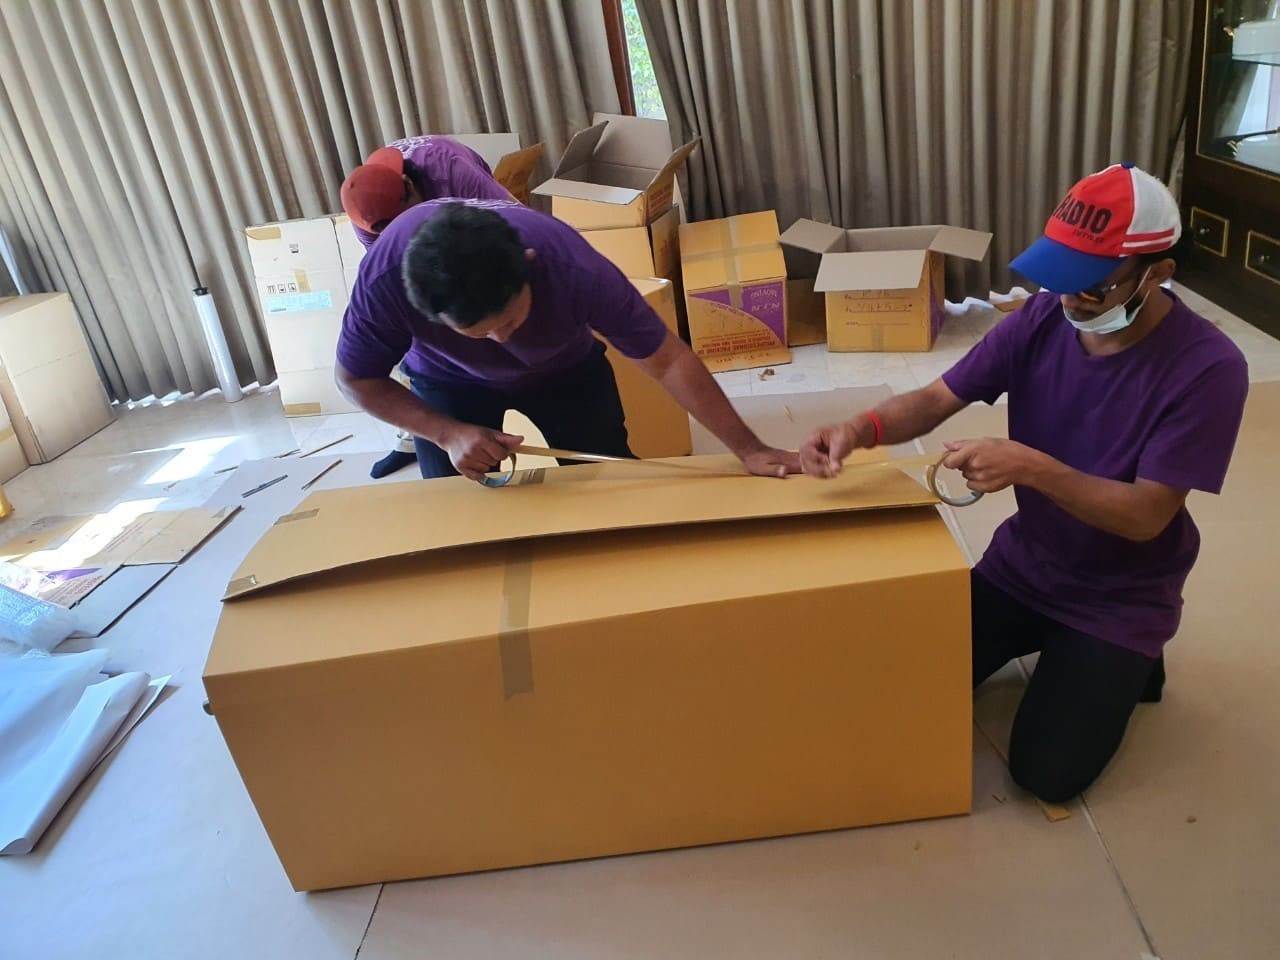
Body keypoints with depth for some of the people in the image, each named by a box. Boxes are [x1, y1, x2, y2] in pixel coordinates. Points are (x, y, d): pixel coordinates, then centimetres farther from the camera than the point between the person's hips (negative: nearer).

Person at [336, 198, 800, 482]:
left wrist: (749, 449, -31)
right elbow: (357, 380, -19)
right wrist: (448, 433, -32)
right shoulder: (387, 275, -38)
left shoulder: (573, 265, -41)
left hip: (568, 368, 0)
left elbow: (666, 359, -30)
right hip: (451, 380, 1)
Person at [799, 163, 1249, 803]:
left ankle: (1127, 662, 20)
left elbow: (1146, 516, -24)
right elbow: (938, 398, -11)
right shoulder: (1045, 317, -11)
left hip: (1121, 599, -4)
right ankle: (1050, 646, 25)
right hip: (1021, 566, 4)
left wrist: (1031, 467, -39)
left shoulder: (1207, 368, -24)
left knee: (1045, 772, -9)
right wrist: (863, 428, -33)